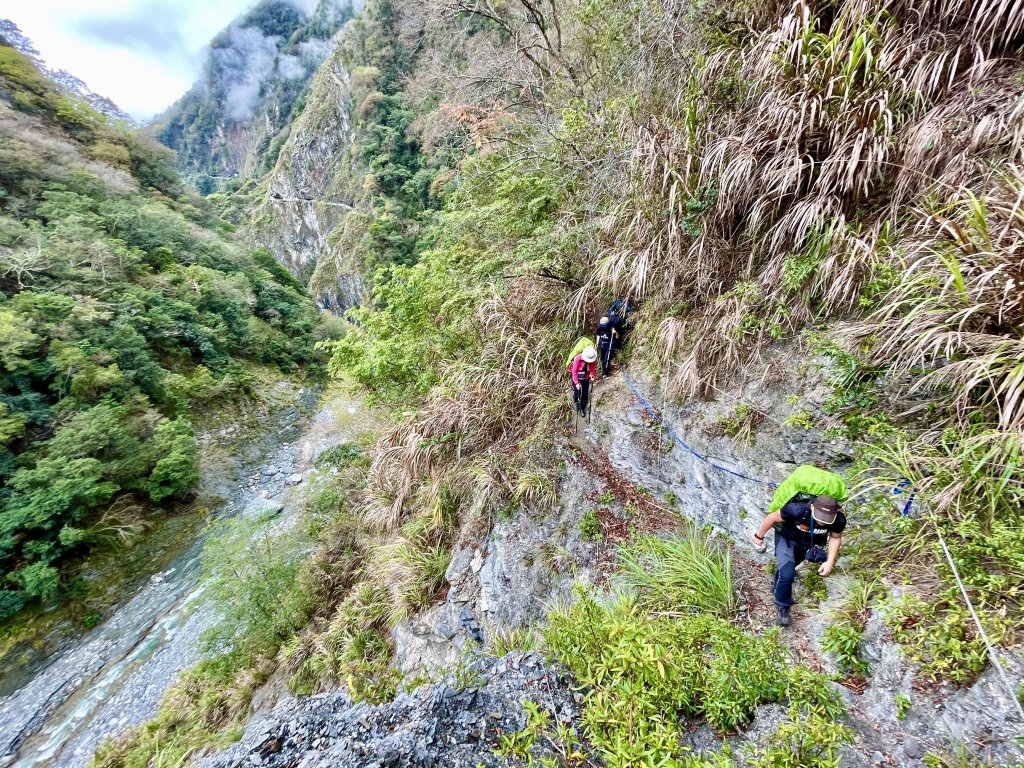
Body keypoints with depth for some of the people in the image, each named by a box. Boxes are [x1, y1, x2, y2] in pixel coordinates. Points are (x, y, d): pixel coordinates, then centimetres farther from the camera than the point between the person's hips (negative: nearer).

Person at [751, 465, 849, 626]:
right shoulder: (797, 510, -44)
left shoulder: (839, 520, -32)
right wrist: (759, 536, -12)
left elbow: (835, 537, -8)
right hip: (787, 538, -4)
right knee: (787, 573, -17)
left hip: (809, 543, 4)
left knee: (789, 565, 29)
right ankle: (782, 606, 8)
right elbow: (771, 518, -26)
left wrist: (830, 561, -14)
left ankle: (779, 580, 61)